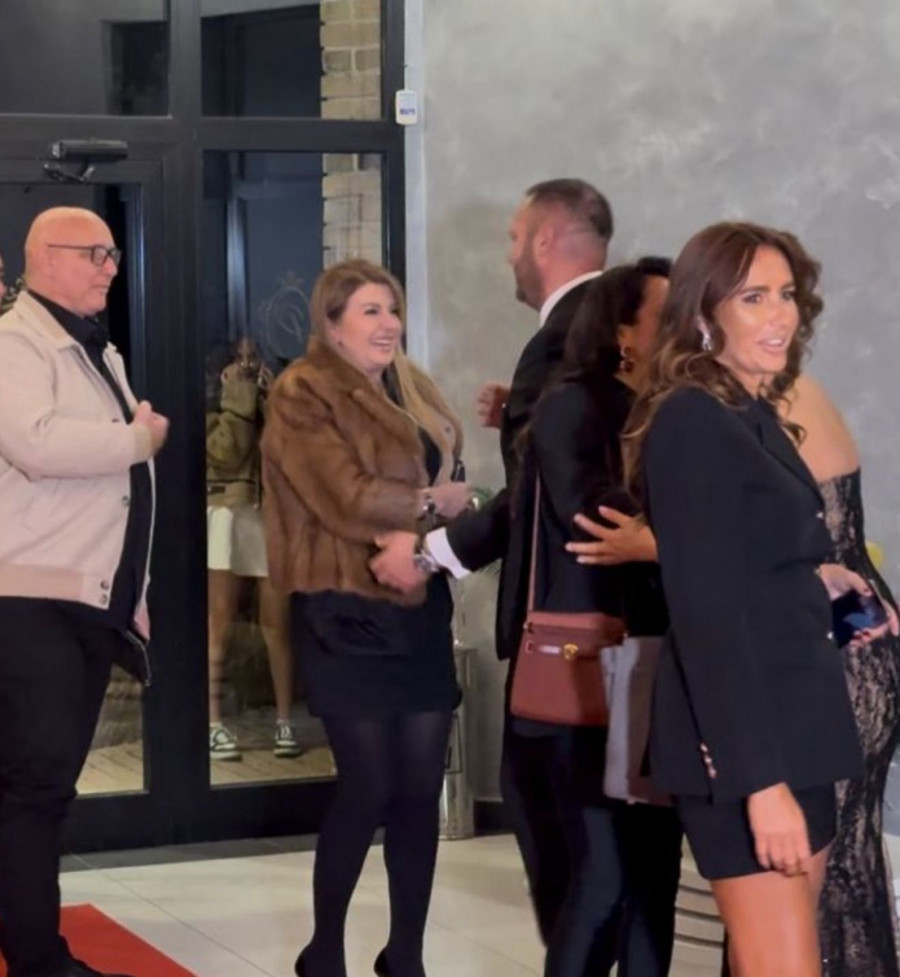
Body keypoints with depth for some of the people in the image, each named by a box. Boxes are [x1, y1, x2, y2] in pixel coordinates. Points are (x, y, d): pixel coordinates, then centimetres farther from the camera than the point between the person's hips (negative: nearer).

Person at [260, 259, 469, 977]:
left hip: (420, 609, 7)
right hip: (349, 614, -7)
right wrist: (434, 502, -6)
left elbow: (448, 484, 12)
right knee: (369, 789, -4)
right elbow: (349, 500, -17)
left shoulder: (412, 391, 16)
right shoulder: (302, 396, -7)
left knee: (422, 789, 5)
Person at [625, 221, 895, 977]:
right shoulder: (692, 419, -14)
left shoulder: (755, 416, 13)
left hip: (787, 722, 9)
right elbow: (706, 610, -21)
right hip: (744, 742, -9)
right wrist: (761, 779, -24)